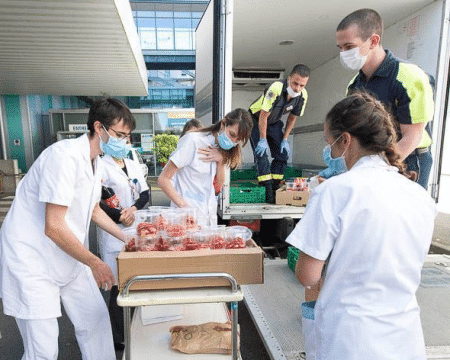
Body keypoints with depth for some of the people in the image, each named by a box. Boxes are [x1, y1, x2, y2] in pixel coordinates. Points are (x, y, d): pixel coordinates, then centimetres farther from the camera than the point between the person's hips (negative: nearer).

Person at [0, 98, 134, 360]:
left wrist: (128, 239, 11)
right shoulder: (66, 156, -24)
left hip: (68, 257, 9)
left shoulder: (95, 162, 5)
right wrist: (95, 263, -15)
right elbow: (53, 227, -26)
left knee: (96, 319, 12)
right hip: (31, 261, -8)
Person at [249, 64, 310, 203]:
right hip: (256, 120, -5)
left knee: (283, 154, -3)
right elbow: (263, 115, -27)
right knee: (262, 153, -19)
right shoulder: (276, 88, -34)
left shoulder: (303, 95, -15)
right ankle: (268, 191, -16)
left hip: (274, 123, 6)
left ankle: (275, 188, 7)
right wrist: (263, 140, -24)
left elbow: (292, 117, -1)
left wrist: (285, 139, -4)